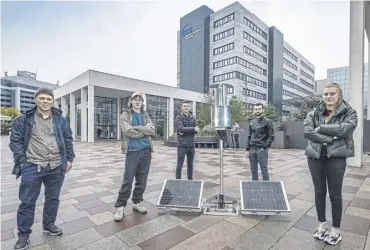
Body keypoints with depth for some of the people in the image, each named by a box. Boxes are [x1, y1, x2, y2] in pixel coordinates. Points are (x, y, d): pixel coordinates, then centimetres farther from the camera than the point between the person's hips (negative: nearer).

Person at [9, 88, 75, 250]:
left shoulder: (61, 120, 6)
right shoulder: (23, 119, 1)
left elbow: (68, 140, 9)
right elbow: (15, 141, 2)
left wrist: (69, 159, 3)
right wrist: (22, 160, -9)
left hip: (56, 167, 2)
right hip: (32, 167, -2)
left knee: (53, 198, 15)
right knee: (27, 201, 7)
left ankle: (49, 225, 36)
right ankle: (23, 234, 26)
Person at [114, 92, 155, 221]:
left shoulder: (146, 115, 12)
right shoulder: (125, 115, 1)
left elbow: (152, 130, -4)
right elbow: (128, 131, -15)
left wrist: (136, 128, -13)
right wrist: (144, 131, -8)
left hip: (146, 151, 4)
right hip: (132, 151, -4)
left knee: (142, 180, 11)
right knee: (127, 180, -1)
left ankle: (137, 202, 27)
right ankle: (120, 206, 14)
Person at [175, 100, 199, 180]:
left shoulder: (192, 118, 11)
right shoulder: (178, 117, -3)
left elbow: (196, 130, 0)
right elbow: (181, 129, -18)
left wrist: (185, 131, -14)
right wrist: (193, 129, -19)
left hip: (191, 145, 5)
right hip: (182, 145, -5)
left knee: (190, 164, 15)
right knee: (180, 165, 0)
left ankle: (190, 179, 29)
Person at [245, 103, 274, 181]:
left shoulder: (267, 121, -1)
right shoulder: (251, 122, 13)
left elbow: (271, 136, -4)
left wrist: (264, 147, -13)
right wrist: (247, 149, 9)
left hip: (262, 149, -5)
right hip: (252, 149, 5)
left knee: (264, 170, 0)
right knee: (253, 170, 11)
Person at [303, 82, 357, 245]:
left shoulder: (349, 113, 0)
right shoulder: (314, 113, 4)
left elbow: (345, 130, -19)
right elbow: (307, 132, -10)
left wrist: (320, 128, -14)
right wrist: (330, 137, -17)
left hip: (336, 157, -2)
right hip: (315, 156, 2)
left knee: (335, 194, 8)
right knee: (319, 192, 13)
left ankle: (336, 230, 26)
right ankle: (322, 224, 30)